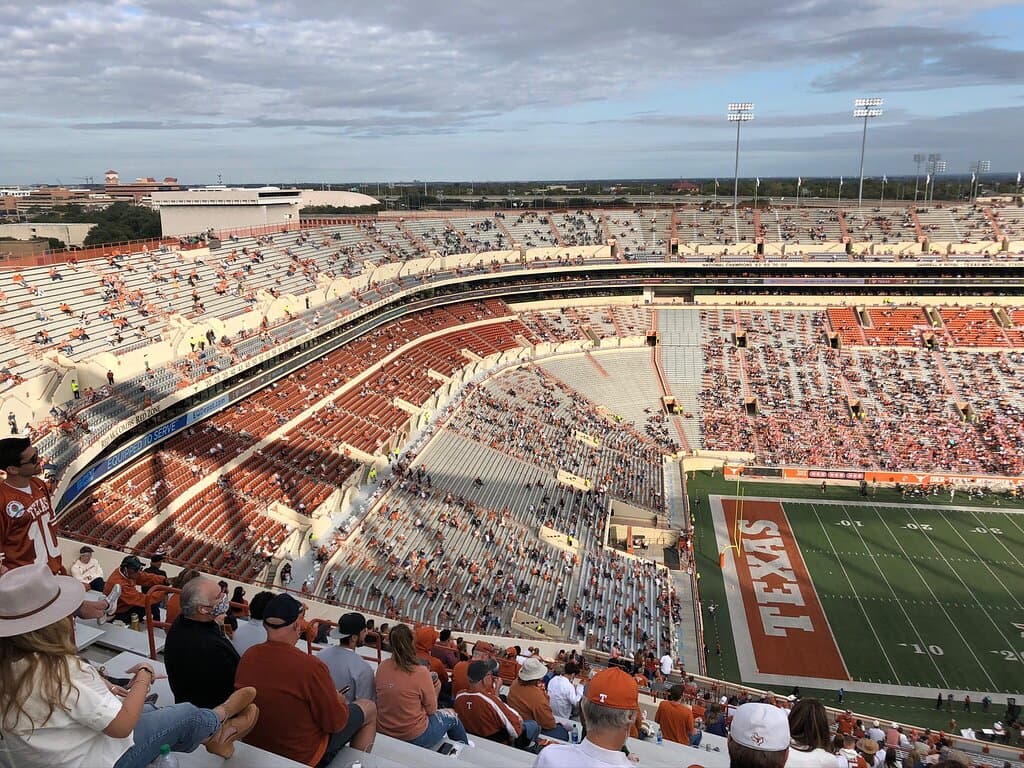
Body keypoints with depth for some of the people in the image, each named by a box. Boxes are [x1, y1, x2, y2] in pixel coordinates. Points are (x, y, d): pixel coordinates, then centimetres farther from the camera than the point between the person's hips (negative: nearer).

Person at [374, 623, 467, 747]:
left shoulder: (381, 667, -10)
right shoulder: (421, 672, -24)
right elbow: (431, 710, -12)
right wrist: (436, 691, 7)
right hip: (414, 737, -5)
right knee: (452, 717, 22)